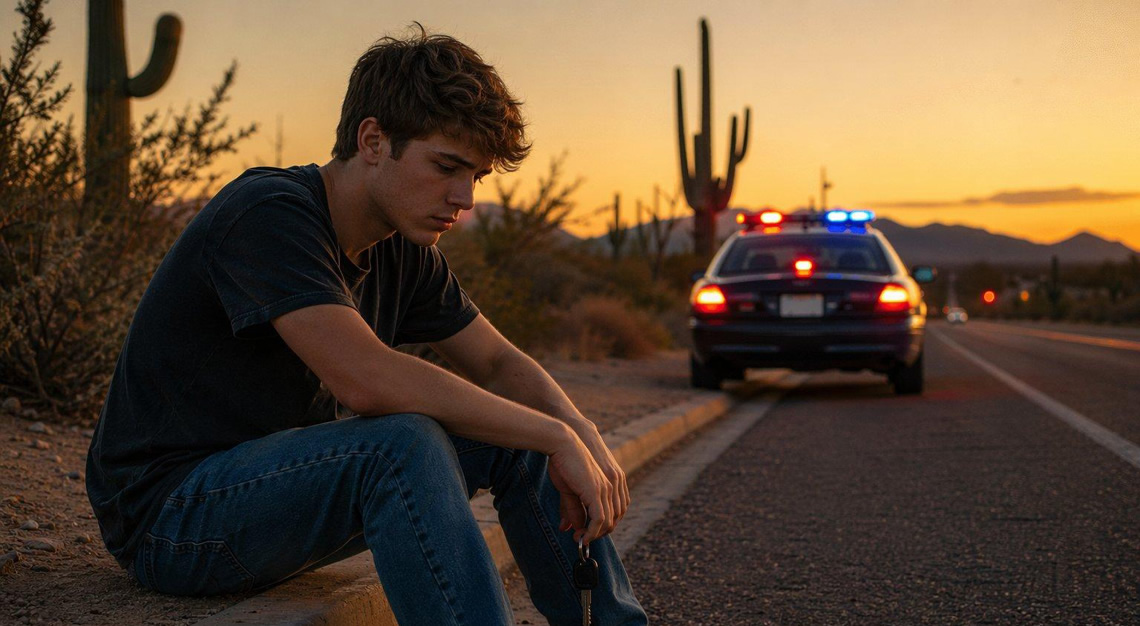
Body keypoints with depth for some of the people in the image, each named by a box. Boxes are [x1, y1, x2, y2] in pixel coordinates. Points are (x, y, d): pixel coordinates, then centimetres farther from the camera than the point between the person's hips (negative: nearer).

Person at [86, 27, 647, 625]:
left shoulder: (403, 250, 3)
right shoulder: (265, 213, -23)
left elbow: (498, 363, 9)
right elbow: (367, 380, -35)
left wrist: (584, 435, -13)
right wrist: (557, 436, -29)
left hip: (292, 476, 8)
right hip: (169, 513, -8)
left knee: (522, 432, -2)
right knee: (405, 443, -34)